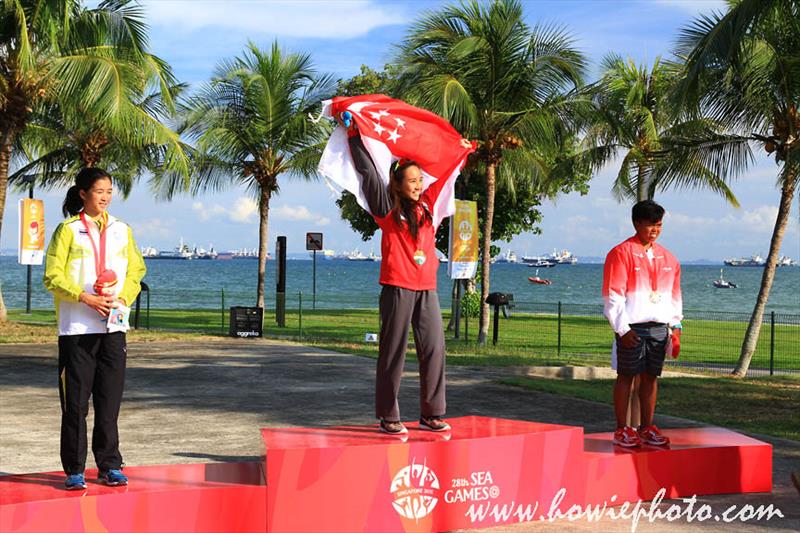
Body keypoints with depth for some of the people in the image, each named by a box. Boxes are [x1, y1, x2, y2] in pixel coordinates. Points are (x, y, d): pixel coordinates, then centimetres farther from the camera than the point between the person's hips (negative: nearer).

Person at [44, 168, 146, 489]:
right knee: (75, 401, 0)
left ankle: (109, 467, 13)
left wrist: (122, 298, -6)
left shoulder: (122, 230, 12)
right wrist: (87, 299, -16)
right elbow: (53, 277, -5)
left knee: (110, 401, 4)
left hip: (113, 326, 3)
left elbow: (136, 270, 12)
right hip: (76, 328, -3)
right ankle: (74, 470, 8)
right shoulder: (68, 230, 0)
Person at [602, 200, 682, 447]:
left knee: (651, 377, 9)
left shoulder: (667, 258, 12)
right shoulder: (621, 253, -7)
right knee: (626, 376, 1)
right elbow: (613, 297, -10)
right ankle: (622, 430, 7)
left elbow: (674, 295, 17)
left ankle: (647, 428, 18)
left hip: (659, 328, 5)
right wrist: (623, 329, -14)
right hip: (632, 328, -5)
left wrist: (675, 327, 10)